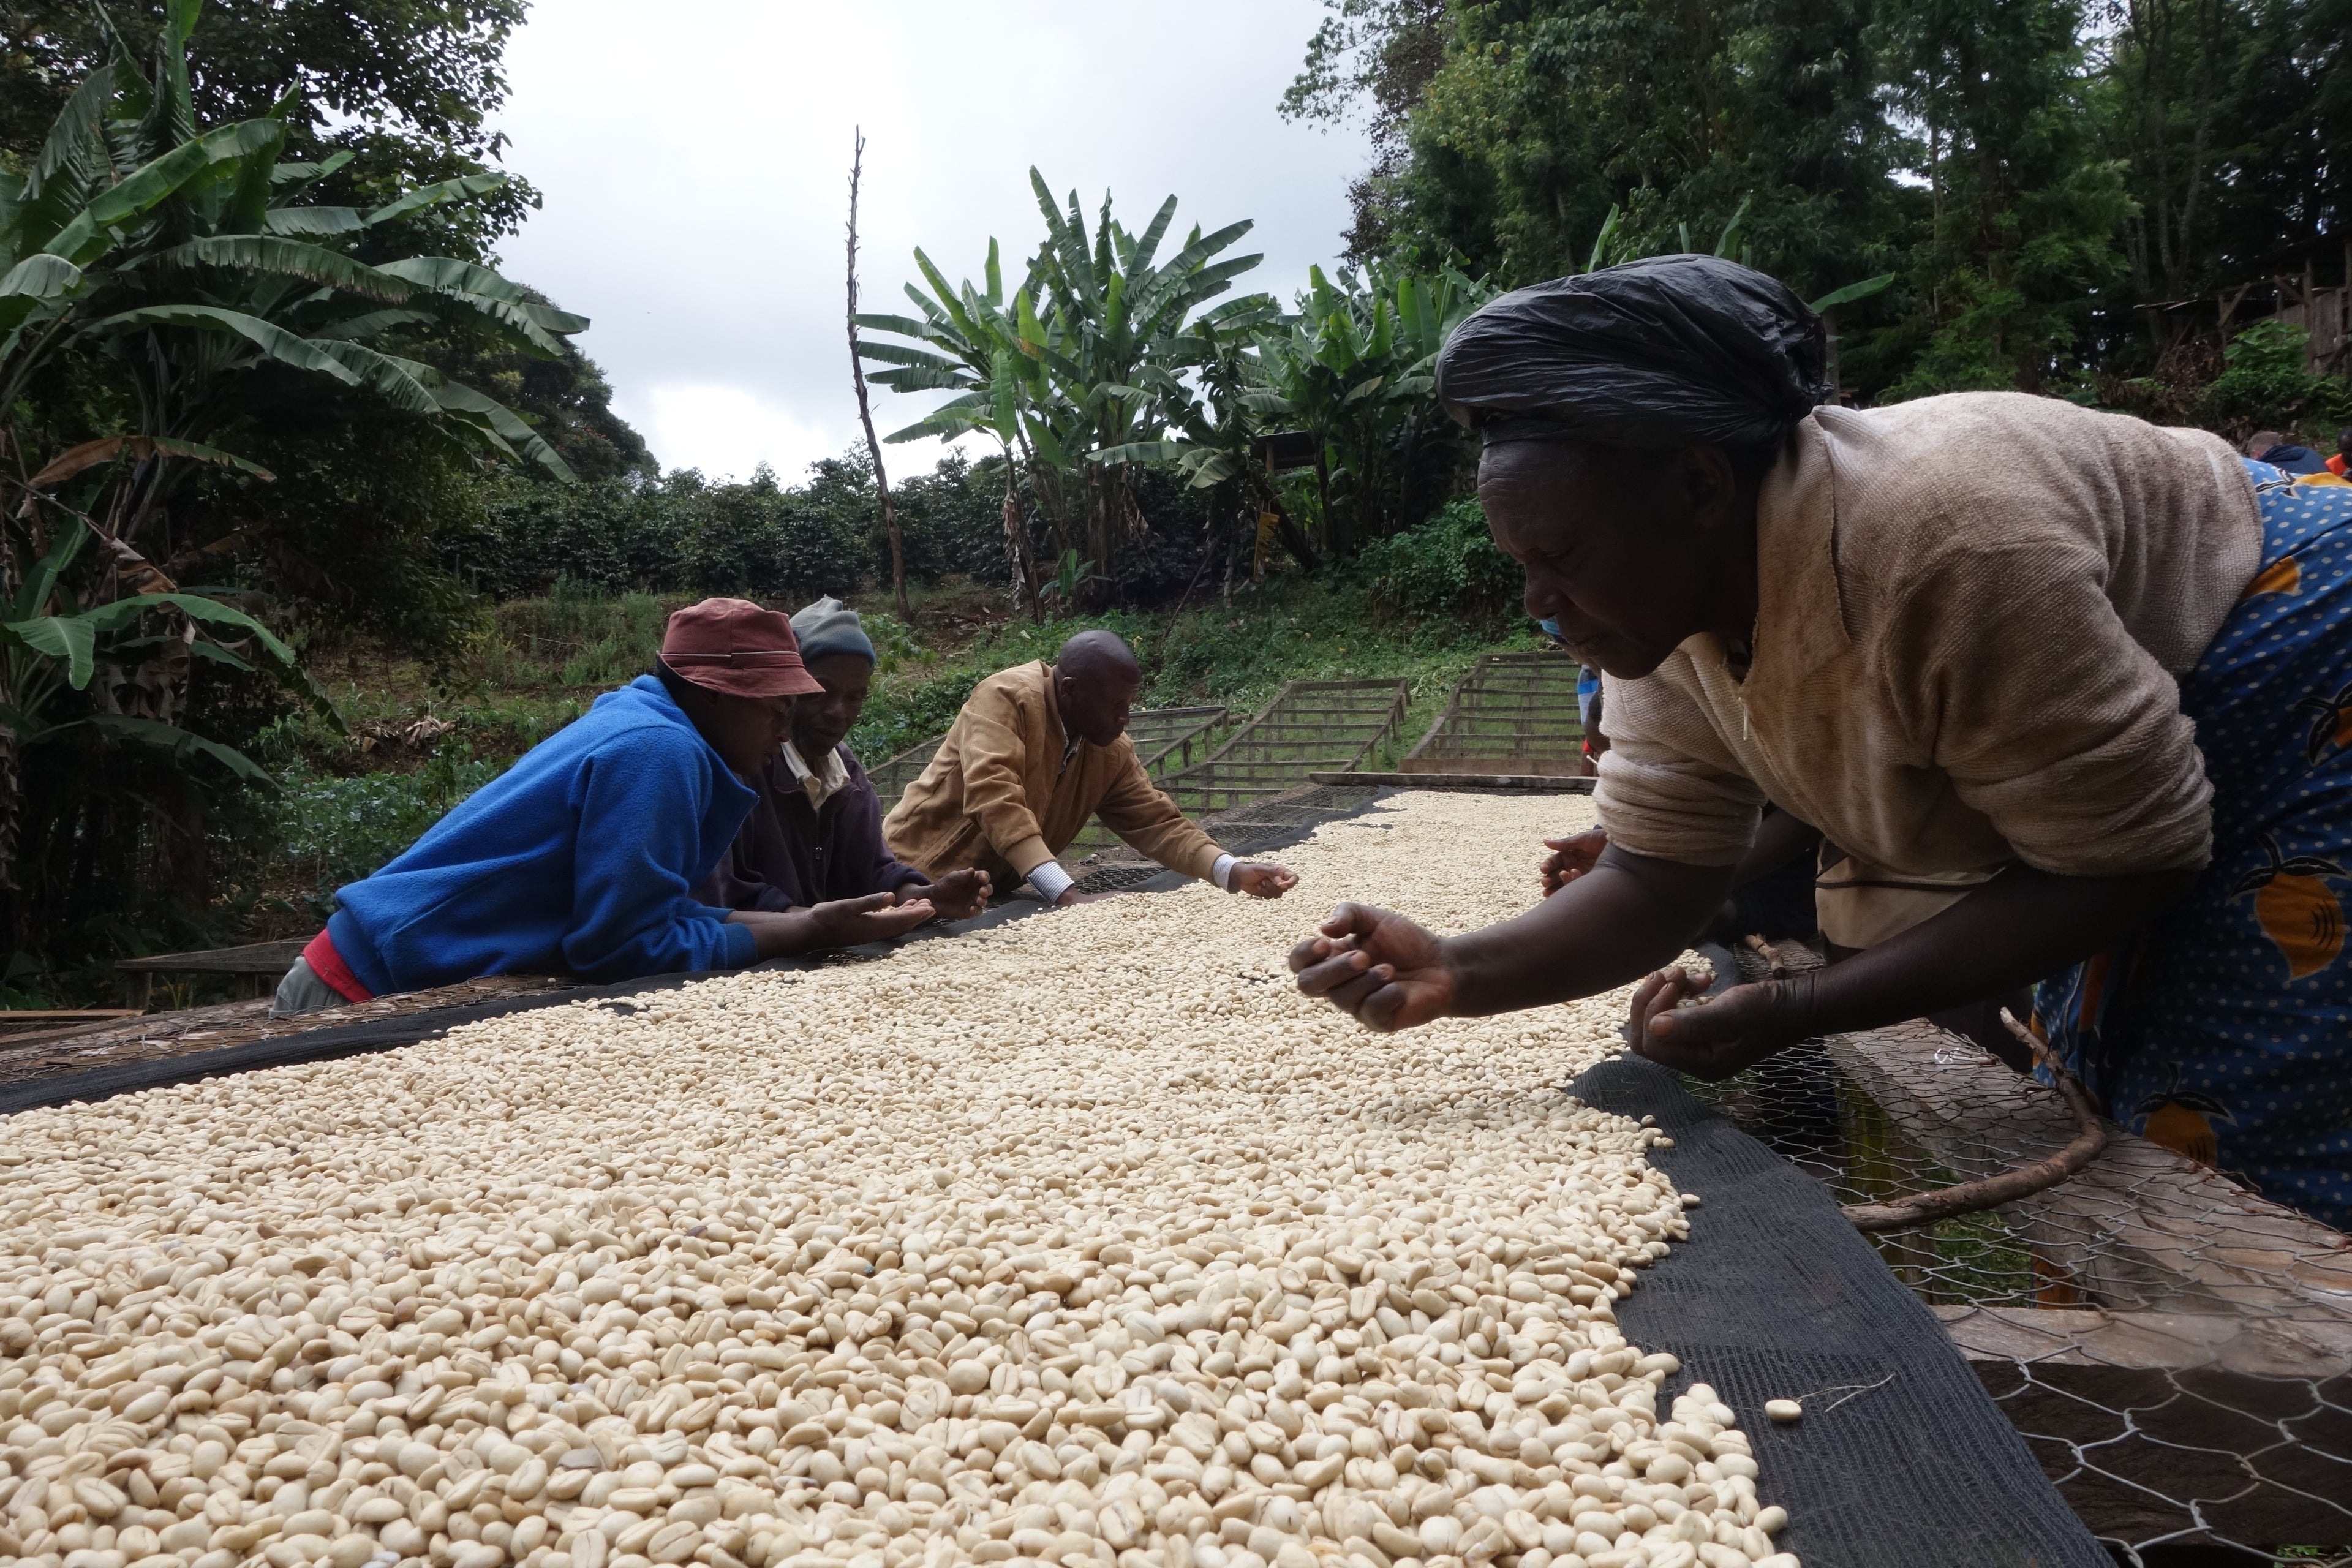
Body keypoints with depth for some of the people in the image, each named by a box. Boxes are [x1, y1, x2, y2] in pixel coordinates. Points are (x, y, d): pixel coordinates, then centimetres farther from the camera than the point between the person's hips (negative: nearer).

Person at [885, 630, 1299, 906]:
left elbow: (1156, 821, 0)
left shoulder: (1112, 750, -2)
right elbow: (995, 799, -32)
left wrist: (1232, 871, -16)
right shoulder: (1005, 699, -21)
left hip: (994, 891, 6)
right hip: (924, 879, -6)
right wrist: (1068, 894, -40)